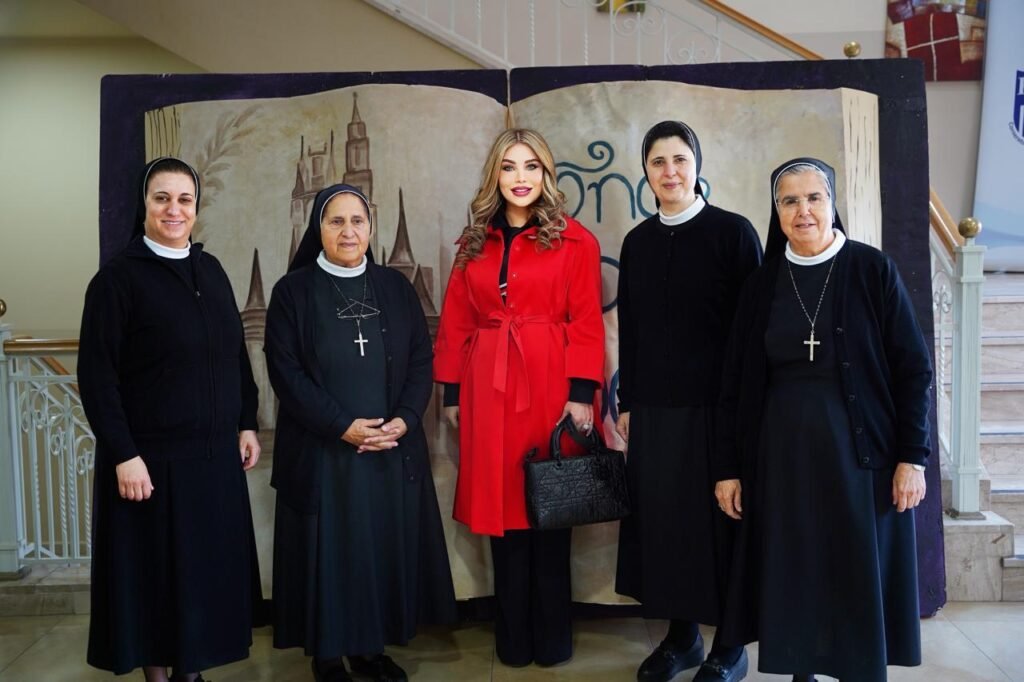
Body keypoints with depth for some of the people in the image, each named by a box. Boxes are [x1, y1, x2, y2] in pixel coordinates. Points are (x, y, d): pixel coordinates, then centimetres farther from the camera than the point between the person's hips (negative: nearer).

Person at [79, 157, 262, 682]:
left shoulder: (211, 270, 8)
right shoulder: (118, 276, -9)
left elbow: (236, 355, 12)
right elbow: (96, 375, -12)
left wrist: (246, 425, 7)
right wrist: (123, 454, -16)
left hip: (214, 452, 5)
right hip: (152, 456, -5)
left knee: (209, 563, 13)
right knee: (154, 568, 8)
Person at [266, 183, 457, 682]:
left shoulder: (396, 288, 7)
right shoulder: (293, 291, -2)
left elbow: (421, 361, 4)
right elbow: (285, 371, -8)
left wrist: (403, 420, -11)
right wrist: (342, 426, -16)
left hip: (393, 449, 3)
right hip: (321, 451, -3)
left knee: (386, 548, 9)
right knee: (328, 551, 5)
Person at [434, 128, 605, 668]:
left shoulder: (575, 240, 1)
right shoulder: (474, 243, 11)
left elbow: (586, 323, -4)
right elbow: (455, 324, 10)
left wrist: (582, 392, -12)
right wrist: (451, 392, 5)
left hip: (551, 386, -3)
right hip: (488, 389, 3)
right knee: (502, 508, 9)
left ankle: (552, 638, 23)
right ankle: (513, 638, 24)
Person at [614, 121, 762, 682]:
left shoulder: (733, 231, -4)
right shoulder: (637, 242, 10)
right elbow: (630, 328, 12)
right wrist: (627, 402, 10)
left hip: (718, 403, -4)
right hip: (654, 406, 4)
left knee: (718, 516, 4)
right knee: (661, 514, 8)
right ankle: (681, 634, 25)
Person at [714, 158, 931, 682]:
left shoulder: (872, 271, -3)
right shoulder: (761, 285, 4)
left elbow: (912, 369, -3)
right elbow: (736, 384, 5)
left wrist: (912, 456, -8)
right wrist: (727, 467, 3)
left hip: (859, 453, -2)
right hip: (781, 457, 2)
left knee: (859, 581, 6)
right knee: (790, 581, 8)